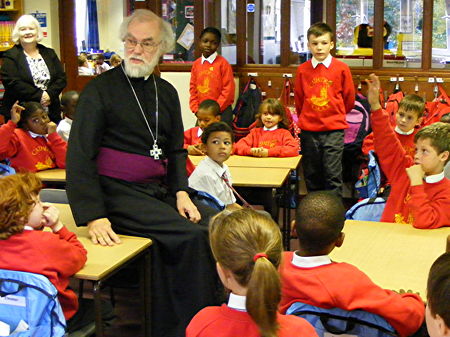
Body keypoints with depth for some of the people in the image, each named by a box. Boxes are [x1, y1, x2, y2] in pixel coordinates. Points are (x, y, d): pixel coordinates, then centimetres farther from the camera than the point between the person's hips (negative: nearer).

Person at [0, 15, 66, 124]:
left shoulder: (49, 53, 13)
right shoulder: (10, 56, 0)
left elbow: (61, 78, 6)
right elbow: (11, 82, -13)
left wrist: (49, 94, -12)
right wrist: (39, 96, -17)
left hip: (51, 114, 4)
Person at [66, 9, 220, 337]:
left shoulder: (166, 92, 13)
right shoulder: (101, 89, -6)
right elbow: (80, 157, -11)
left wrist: (181, 191, 2)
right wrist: (93, 216, -20)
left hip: (159, 191, 7)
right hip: (117, 192, -7)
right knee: (191, 235, -22)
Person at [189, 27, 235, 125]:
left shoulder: (223, 63, -5)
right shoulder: (196, 64, 9)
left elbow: (228, 89, -8)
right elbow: (193, 88, 13)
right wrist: (195, 109, 3)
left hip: (221, 111, -4)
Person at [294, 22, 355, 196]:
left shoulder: (341, 68, -3)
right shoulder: (302, 70, 2)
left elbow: (349, 99, 7)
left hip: (334, 130, -2)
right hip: (309, 130, 2)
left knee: (333, 175, -4)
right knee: (312, 175, 11)